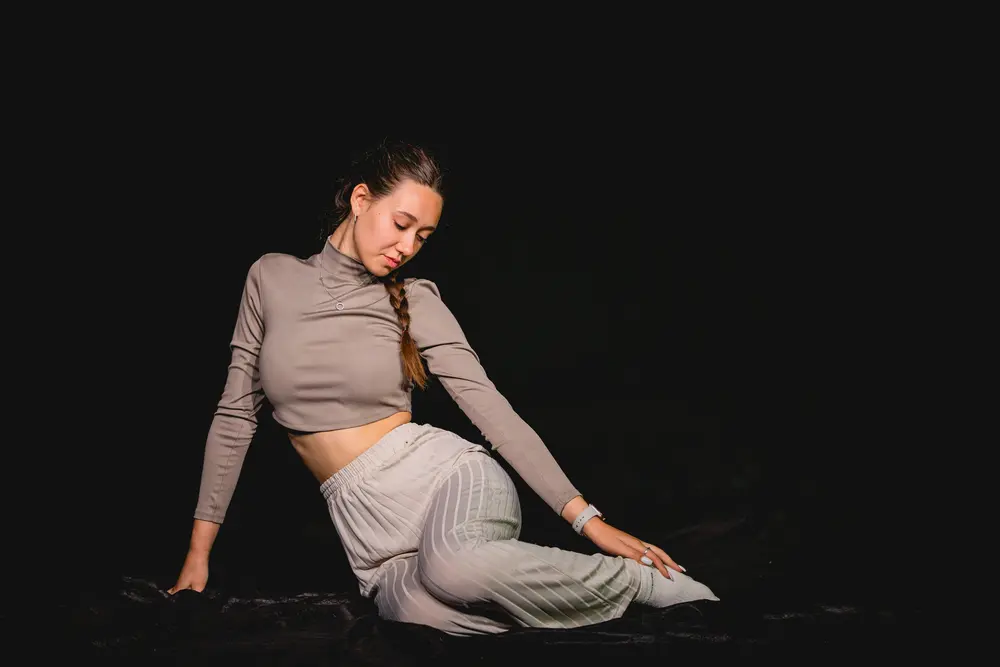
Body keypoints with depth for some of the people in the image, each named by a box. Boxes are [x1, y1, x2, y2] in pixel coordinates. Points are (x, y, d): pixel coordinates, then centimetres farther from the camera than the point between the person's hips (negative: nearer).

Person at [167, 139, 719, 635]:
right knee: (420, 606, -38)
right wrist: (197, 555, 8)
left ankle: (644, 581, -16)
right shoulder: (272, 277, 7)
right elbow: (236, 415, 10)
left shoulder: (416, 302, 3)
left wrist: (586, 518, -8)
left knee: (450, 567, -40)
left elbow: (492, 410, 0)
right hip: (374, 531, 1)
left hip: (452, 479, 0)